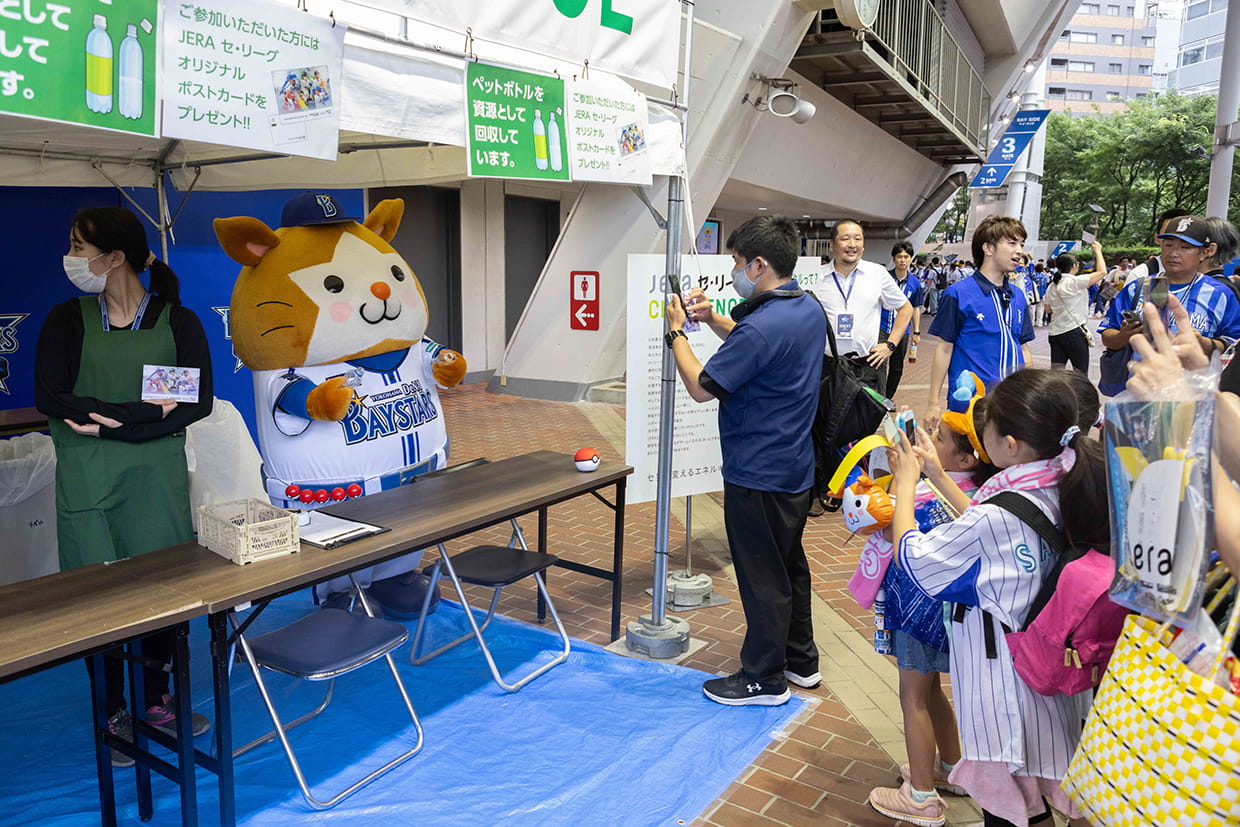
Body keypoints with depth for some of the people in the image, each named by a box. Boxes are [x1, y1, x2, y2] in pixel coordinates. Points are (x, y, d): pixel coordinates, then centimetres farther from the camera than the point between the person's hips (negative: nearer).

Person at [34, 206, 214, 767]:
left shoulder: (177, 322, 2)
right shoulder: (68, 319, 4)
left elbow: (198, 402, -7)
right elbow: (50, 398, -9)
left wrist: (114, 424, -15)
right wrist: (148, 411, -17)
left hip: (157, 476, 0)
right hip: (85, 482, 0)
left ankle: (157, 703, 26)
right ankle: (115, 714, 22)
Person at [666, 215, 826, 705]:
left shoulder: (762, 327, -27)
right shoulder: (809, 309, 4)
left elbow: (701, 388, -22)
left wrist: (676, 333, -9)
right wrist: (713, 321, 6)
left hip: (757, 475, -9)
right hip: (795, 466, 10)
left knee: (762, 576, 5)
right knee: (789, 563, 22)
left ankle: (765, 679, 21)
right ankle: (800, 659, 37)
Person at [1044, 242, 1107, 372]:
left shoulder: (1051, 287, 10)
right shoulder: (1075, 282, -11)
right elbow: (1102, 271, -8)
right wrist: (1098, 251, 5)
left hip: (1055, 332, 7)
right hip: (1074, 332, -6)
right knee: (1081, 374, 5)